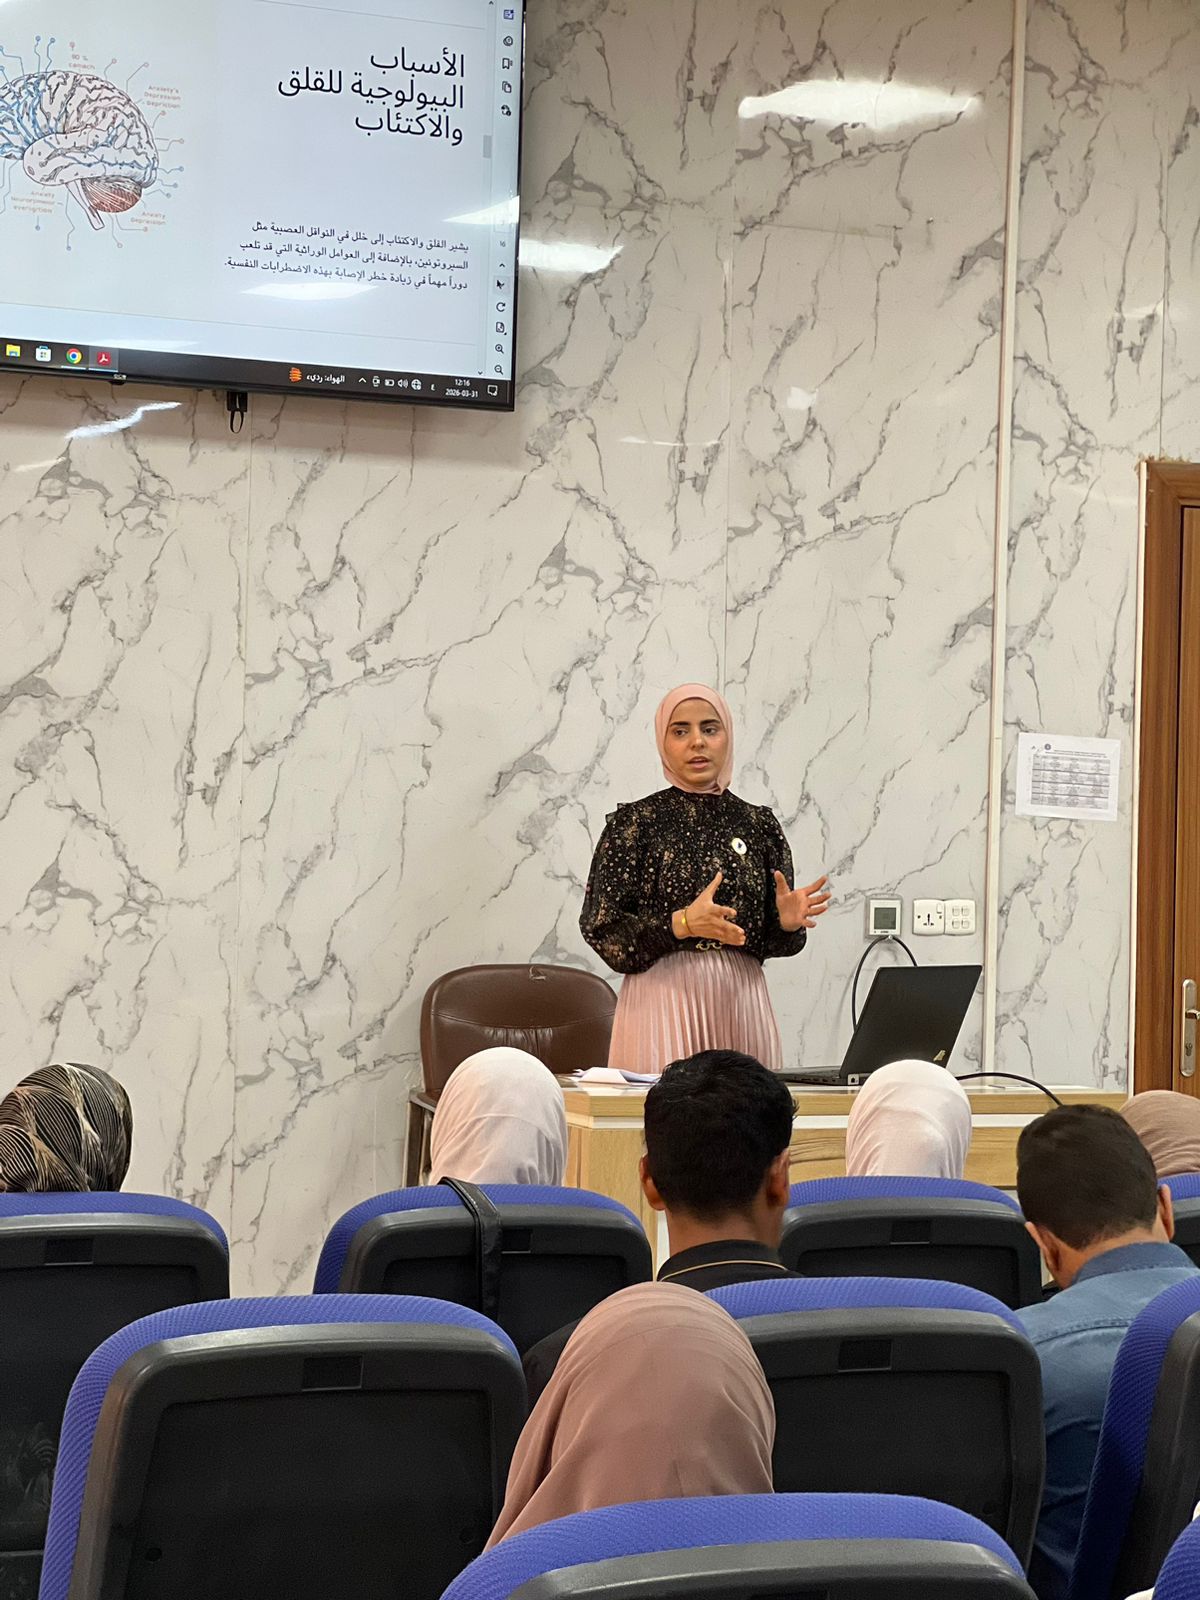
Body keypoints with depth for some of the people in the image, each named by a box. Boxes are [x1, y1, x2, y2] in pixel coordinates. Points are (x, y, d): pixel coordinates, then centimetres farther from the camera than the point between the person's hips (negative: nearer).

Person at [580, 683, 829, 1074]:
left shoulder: (758, 822, 11)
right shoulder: (634, 821, 2)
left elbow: (770, 941, 12)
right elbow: (600, 927, -6)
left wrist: (788, 922, -10)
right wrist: (682, 923, -18)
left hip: (741, 1000, 3)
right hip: (662, 997, -3)